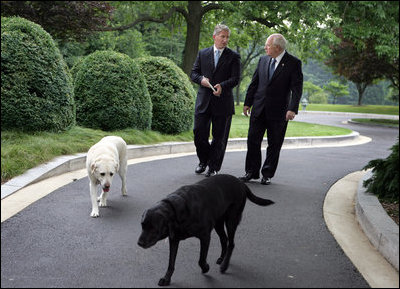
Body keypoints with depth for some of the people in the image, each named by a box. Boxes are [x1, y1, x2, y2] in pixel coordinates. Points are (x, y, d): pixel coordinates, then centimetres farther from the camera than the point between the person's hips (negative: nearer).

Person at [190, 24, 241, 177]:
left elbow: (235, 78, -4)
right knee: (199, 132, 0)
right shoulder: (203, 53, 11)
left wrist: (222, 86, -22)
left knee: (219, 137, 3)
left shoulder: (233, 56, 3)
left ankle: (214, 167, 16)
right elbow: (193, 73, 12)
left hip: (222, 102, -2)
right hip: (203, 101, 2)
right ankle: (203, 161, 24)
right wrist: (201, 79, -10)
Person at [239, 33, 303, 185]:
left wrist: (293, 109, -21)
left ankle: (267, 174, 17)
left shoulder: (293, 63, -6)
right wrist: (248, 102, 10)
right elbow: (254, 83, 13)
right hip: (259, 109, 4)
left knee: (274, 145, 5)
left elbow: (297, 88, -11)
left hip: (278, 111, -4)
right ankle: (251, 172, 16)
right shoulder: (263, 60, 8)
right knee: (253, 140, 5)